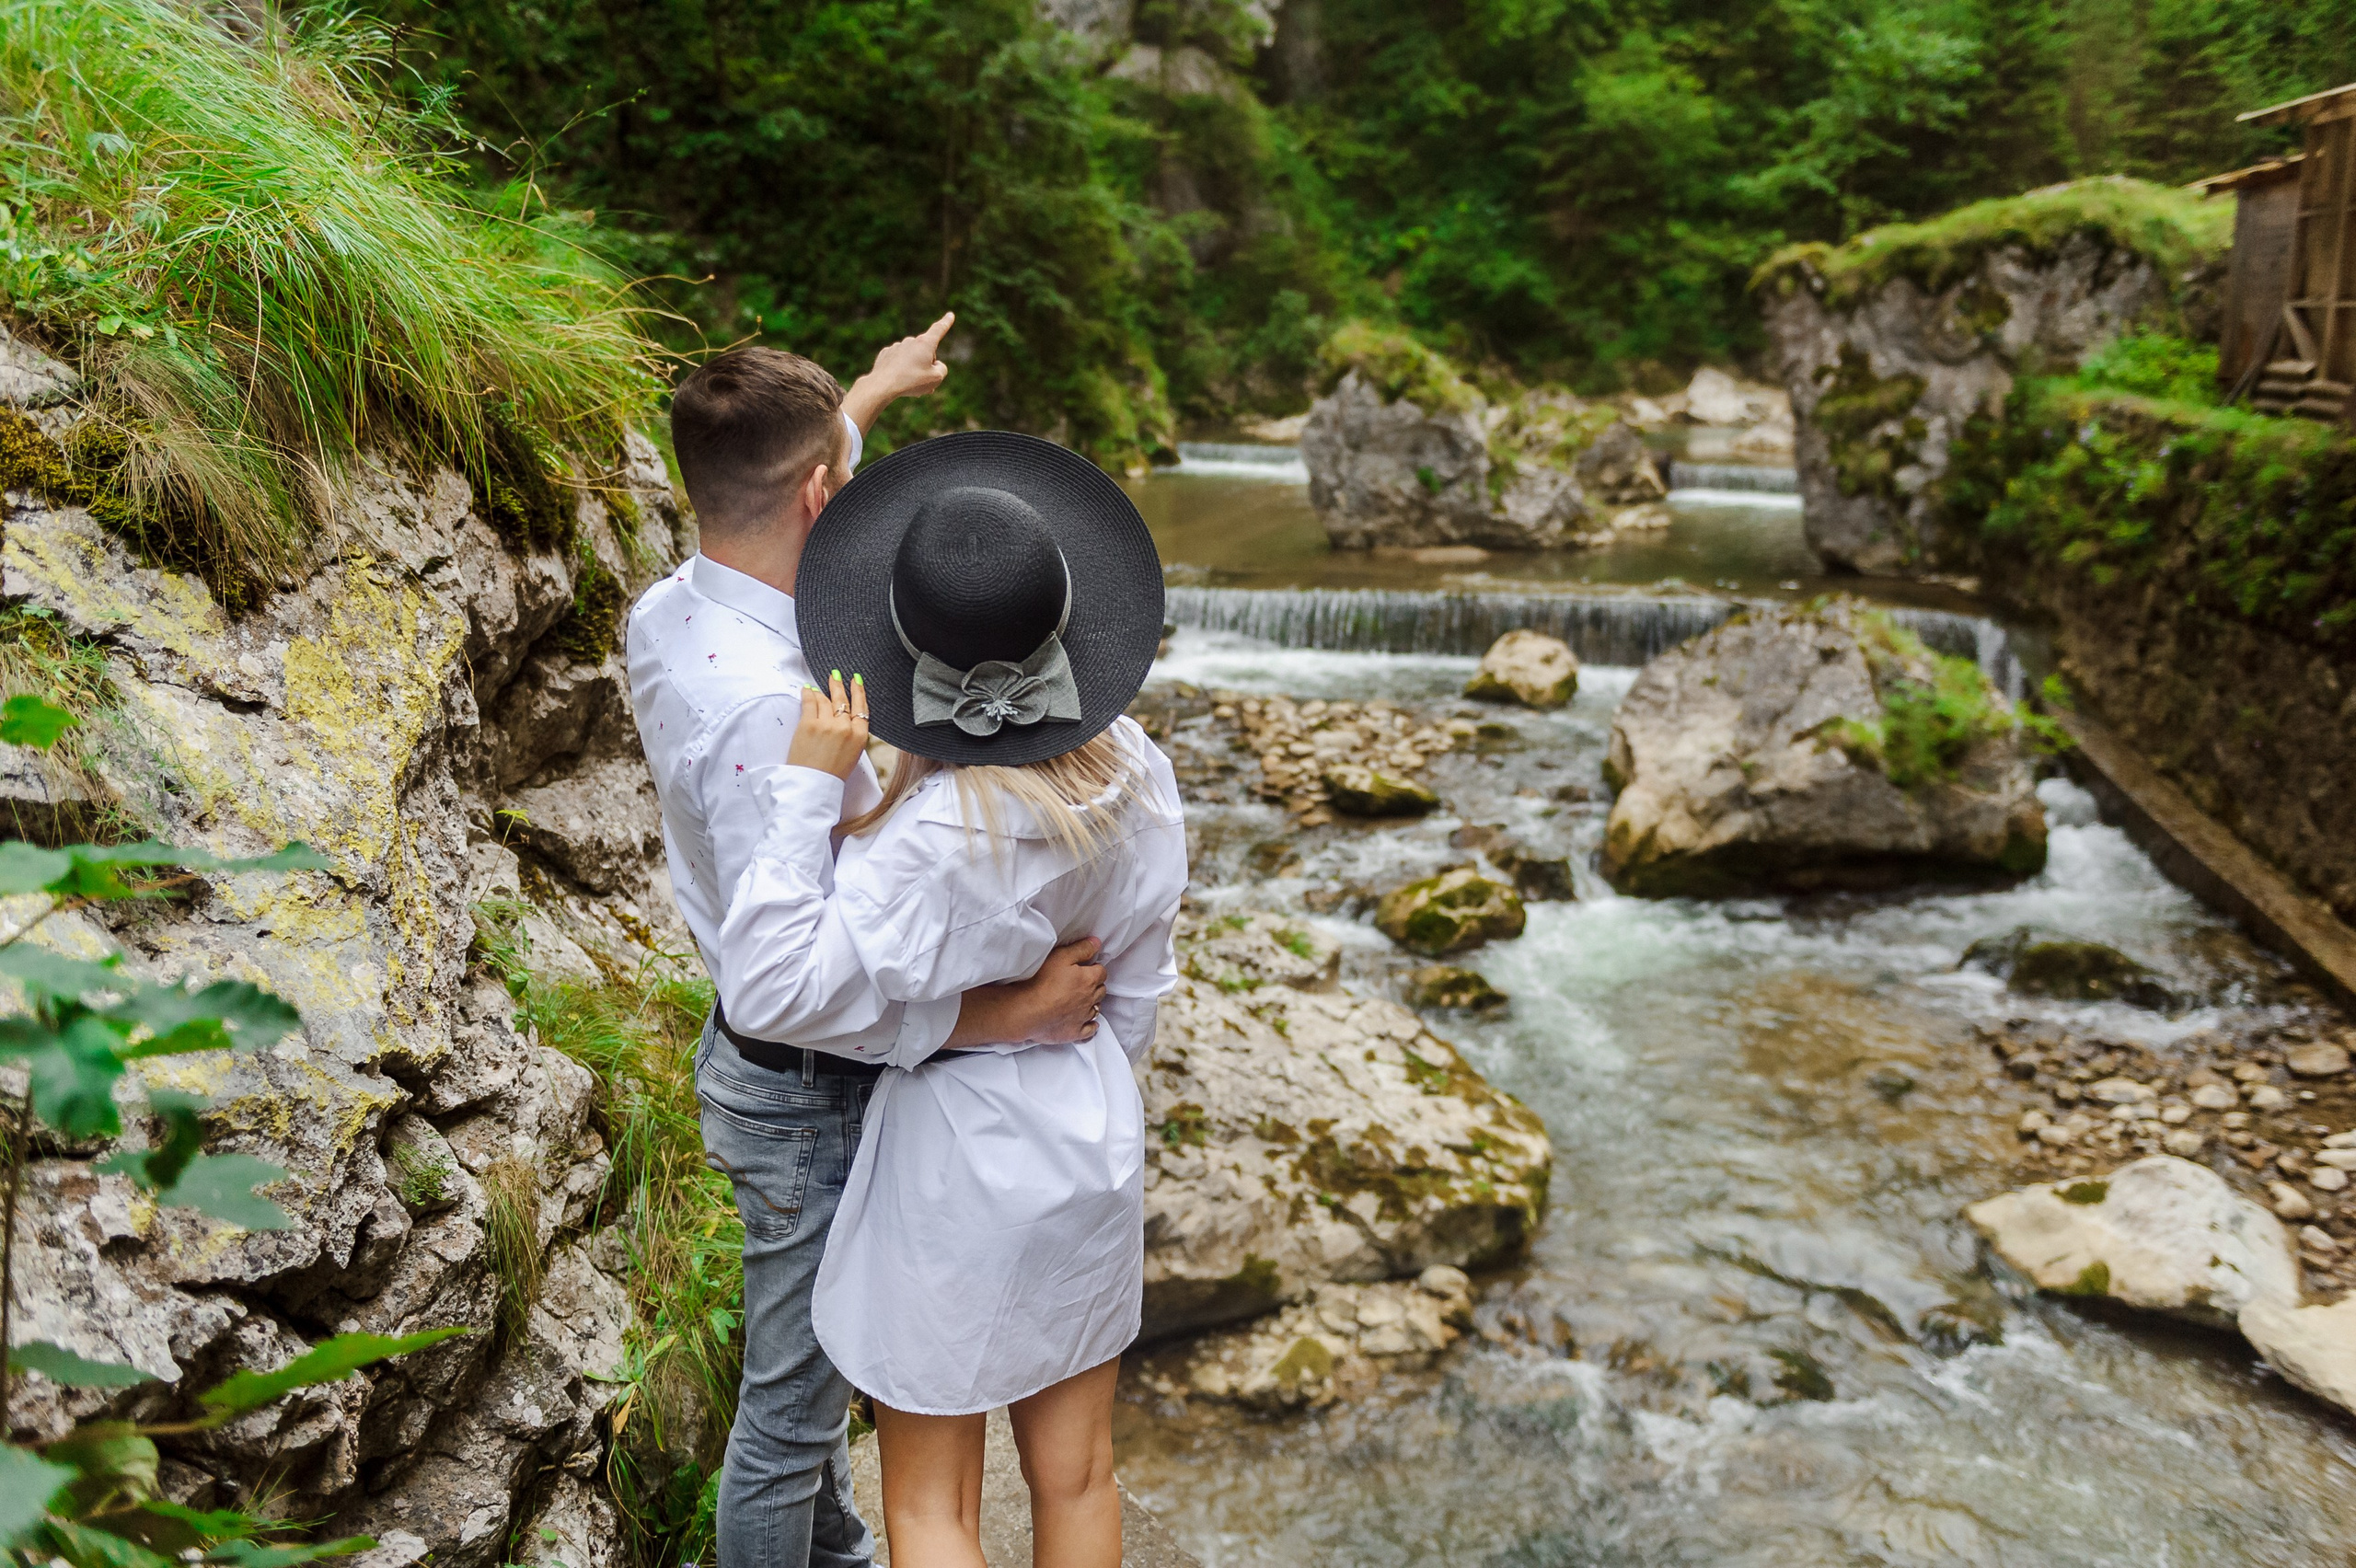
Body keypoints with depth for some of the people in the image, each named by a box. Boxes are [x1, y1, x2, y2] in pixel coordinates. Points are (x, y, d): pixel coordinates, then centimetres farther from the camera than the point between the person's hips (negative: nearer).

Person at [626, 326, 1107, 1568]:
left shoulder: (668, 615, -6)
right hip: (812, 1095, -10)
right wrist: (1000, 1015, -31)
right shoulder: (768, 708, -35)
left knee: (813, 1367, 30)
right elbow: (778, 989, -35)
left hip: (768, 1070, 10)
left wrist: (873, 391, 32)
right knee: (791, 1399, 13)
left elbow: (760, 497, 18)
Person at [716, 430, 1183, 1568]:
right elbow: (1137, 981, 1)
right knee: (1074, 1473, 21)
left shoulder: (942, 830, -31)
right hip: (1092, 1140, 6)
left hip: (955, 1151, -6)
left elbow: (779, 982, -30)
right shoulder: (1132, 767, -10)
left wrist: (809, 783, -31)